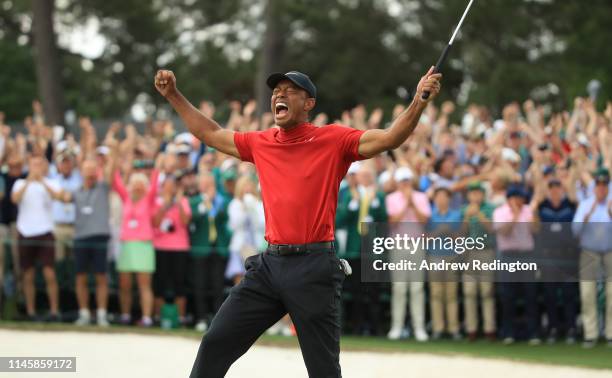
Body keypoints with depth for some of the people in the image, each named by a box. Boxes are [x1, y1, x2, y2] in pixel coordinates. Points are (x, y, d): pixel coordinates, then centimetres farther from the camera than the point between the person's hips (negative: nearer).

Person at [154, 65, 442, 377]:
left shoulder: (334, 140, -1)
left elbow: (389, 138, -11)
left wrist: (419, 102, -26)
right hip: (269, 264, 5)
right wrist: (173, 95, 23)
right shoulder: (261, 144, 13)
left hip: (314, 268, -5)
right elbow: (209, 134, 25)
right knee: (215, 343, 5)